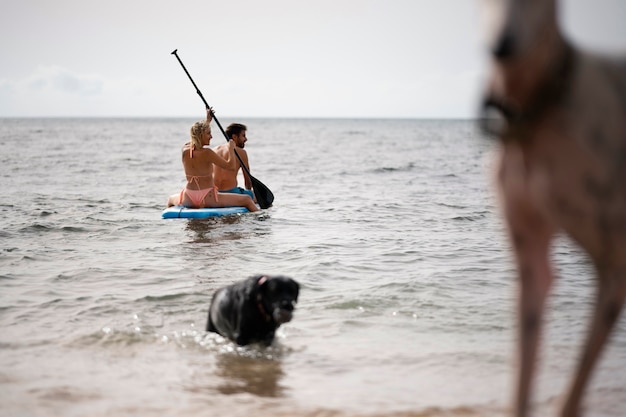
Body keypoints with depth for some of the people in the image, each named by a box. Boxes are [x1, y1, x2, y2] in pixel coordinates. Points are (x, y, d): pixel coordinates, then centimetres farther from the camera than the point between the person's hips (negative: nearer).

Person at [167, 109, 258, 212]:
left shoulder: (185, 150, 2)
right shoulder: (207, 153, -16)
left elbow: (196, 136, 25)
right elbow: (231, 165, -15)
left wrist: (207, 121, 34)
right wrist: (231, 149, -1)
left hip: (188, 199, 6)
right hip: (207, 199, -6)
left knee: (171, 199, 41)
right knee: (247, 200, -1)